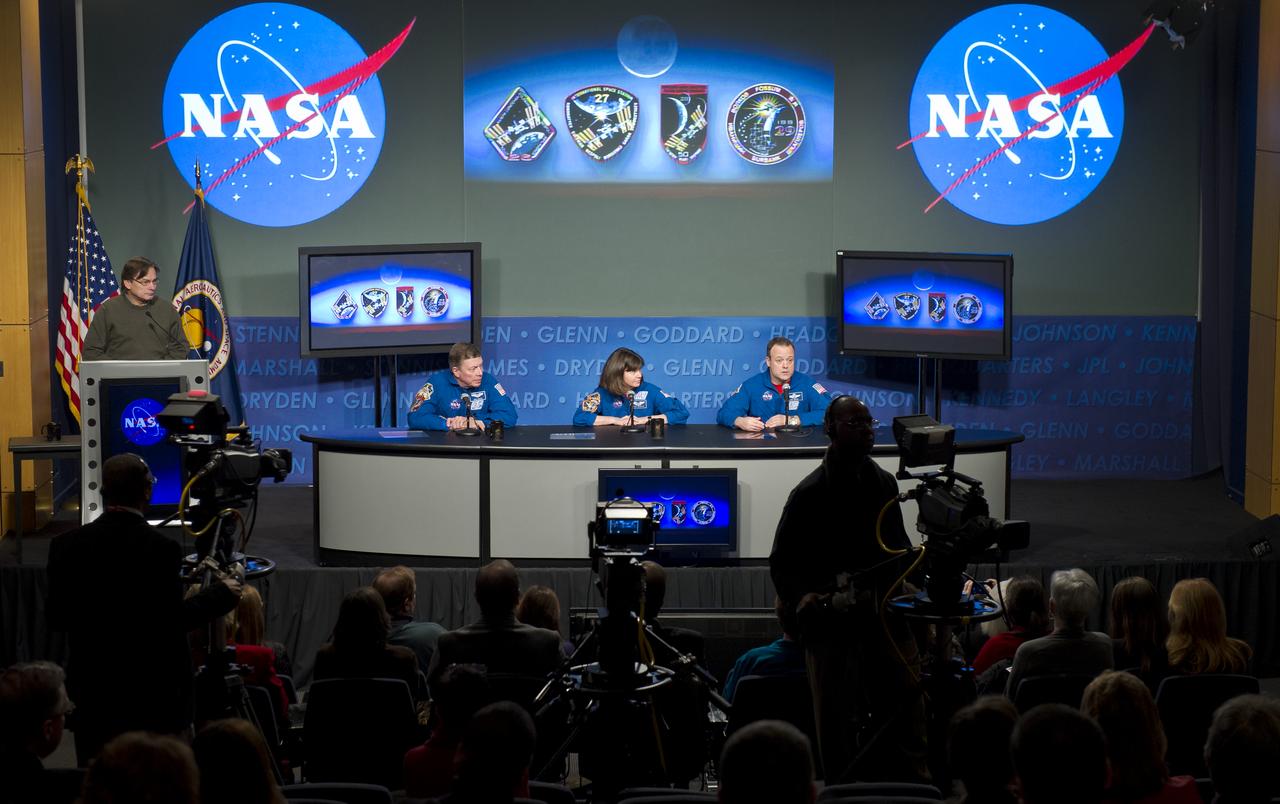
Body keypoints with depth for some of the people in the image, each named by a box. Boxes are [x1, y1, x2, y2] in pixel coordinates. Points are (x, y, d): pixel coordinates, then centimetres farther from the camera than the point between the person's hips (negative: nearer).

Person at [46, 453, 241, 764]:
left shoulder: (66, 546, -2)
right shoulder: (161, 549, -15)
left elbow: (56, 619, 1)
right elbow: (171, 622, -16)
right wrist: (221, 595, -3)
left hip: (92, 692, 4)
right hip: (154, 692, -4)